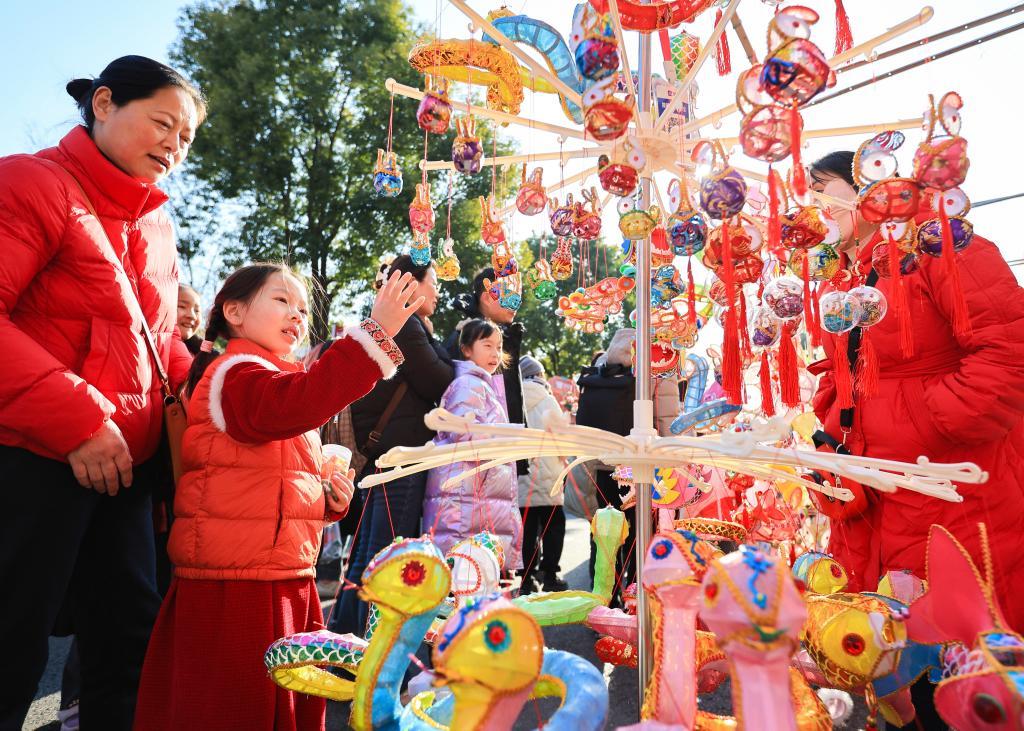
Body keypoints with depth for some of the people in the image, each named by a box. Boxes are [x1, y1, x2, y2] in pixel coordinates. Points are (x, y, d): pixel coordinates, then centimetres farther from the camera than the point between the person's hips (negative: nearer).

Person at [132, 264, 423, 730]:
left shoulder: (267, 379, 22)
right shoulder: (236, 373, -11)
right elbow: (297, 402, -35)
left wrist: (328, 498, 10)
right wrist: (376, 332, -35)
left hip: (286, 581, 10)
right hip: (233, 588, -10)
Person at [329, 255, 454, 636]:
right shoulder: (405, 324, -11)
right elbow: (439, 383, -14)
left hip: (380, 454, 10)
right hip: (401, 452, -10)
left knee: (363, 560, 15)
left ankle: (341, 641, 23)